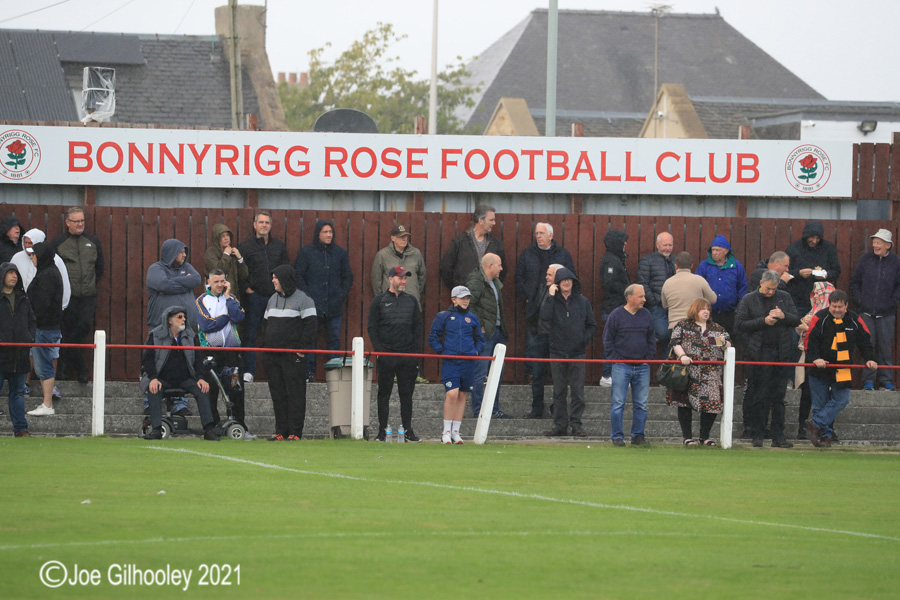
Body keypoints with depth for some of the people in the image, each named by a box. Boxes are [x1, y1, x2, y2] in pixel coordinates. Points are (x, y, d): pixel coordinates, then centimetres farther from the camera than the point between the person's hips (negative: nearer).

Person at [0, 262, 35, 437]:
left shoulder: (22, 299, 13)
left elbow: (32, 321, 21)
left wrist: (30, 338, 5)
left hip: (20, 355, 5)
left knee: (18, 392, 10)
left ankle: (20, 428, 12)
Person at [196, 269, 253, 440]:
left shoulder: (231, 298, 11)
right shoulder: (202, 301, 5)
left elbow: (238, 317, -8)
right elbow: (207, 325, -10)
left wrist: (227, 296, -5)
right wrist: (228, 316, -5)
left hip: (231, 349, 1)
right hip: (210, 352, -1)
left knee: (236, 390, -4)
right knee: (210, 392, 0)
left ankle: (241, 427, -1)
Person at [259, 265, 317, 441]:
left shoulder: (303, 300, -5)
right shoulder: (273, 299, 18)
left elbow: (310, 325, -9)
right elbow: (266, 323, 24)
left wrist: (302, 348, -14)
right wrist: (264, 345, 14)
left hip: (293, 355, -7)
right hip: (273, 356, 7)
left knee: (295, 393, -6)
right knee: (277, 394, 7)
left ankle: (295, 432, -5)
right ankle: (281, 431, 11)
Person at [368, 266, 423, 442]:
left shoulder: (411, 301, 13)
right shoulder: (379, 301, 4)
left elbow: (417, 327, 14)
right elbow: (372, 328, 1)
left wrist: (417, 351, 4)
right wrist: (378, 350, -9)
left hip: (408, 355, 3)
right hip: (386, 354, -3)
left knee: (406, 394, 4)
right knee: (384, 394, 1)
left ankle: (408, 431, 9)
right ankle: (382, 432, 5)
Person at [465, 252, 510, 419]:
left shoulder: (496, 283, 16)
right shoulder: (476, 282, -12)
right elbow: (468, 306, -20)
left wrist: (504, 328, 14)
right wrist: (479, 326, -19)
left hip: (497, 332, 10)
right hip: (484, 333, -10)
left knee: (497, 374, 12)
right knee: (480, 374, -6)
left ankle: (494, 410, 19)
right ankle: (478, 410, -2)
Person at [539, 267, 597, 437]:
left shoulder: (582, 302, 8)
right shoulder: (552, 301, 5)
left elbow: (592, 326, 14)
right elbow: (544, 318, -15)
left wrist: (584, 339, -2)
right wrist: (550, 297, -14)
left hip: (577, 353, 0)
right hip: (558, 352, 0)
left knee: (577, 391, -4)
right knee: (559, 391, 3)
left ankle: (576, 423, 2)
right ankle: (560, 424, 8)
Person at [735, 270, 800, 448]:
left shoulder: (784, 298, 13)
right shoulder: (749, 300, 5)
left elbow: (797, 321, 11)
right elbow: (740, 324, -3)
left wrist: (783, 316, -10)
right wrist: (763, 321, -12)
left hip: (782, 353, 3)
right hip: (760, 353, -3)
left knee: (778, 396, 5)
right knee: (759, 397, -2)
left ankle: (778, 436, 8)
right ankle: (757, 435, 3)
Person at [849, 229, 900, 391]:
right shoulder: (865, 259, 5)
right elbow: (854, 282, 12)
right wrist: (859, 300, 2)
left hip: (886, 314, -1)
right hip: (866, 312, 1)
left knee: (885, 346, 1)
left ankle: (885, 380, 9)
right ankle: (868, 380, 4)